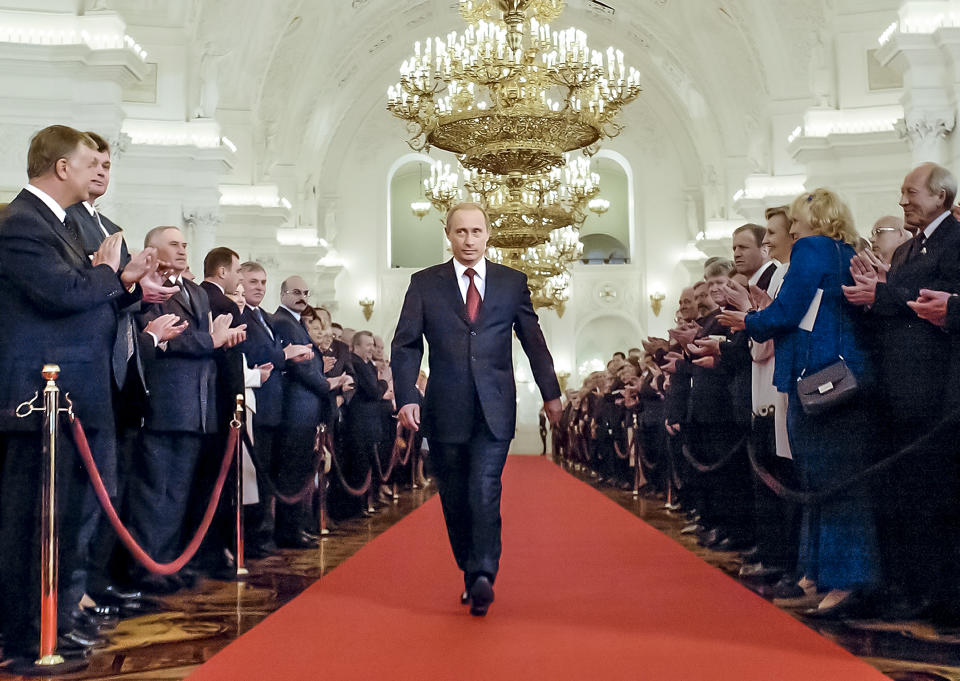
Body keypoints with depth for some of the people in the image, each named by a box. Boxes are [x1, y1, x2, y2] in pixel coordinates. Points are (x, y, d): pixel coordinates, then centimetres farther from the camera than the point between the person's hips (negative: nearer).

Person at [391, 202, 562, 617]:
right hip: (444, 411, 1)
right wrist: (406, 398, -9)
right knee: (455, 501, 8)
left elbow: (533, 341, 14)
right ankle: (471, 575, 22)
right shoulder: (424, 284, 6)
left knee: (485, 494, -13)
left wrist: (551, 394, 18)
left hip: (494, 410, -1)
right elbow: (405, 345, 2)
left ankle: (482, 577, -13)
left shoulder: (512, 283, 8)